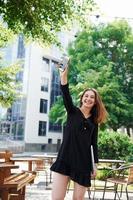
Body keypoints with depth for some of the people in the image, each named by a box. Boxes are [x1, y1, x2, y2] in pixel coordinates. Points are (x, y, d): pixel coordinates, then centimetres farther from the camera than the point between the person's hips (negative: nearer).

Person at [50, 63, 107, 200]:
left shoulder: (94, 121, 11)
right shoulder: (73, 112, 6)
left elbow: (94, 144, 13)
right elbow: (66, 95, -13)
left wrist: (95, 164, 9)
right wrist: (64, 76, -28)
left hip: (84, 162, 3)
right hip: (65, 159, -2)